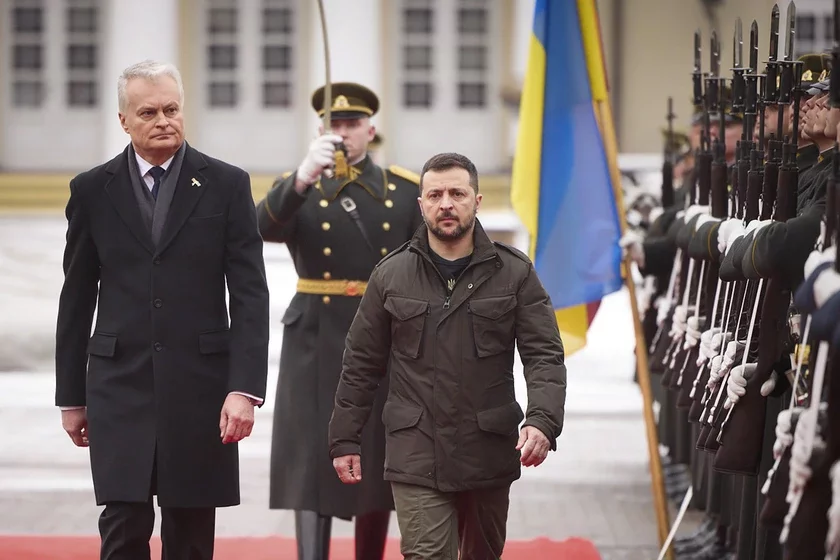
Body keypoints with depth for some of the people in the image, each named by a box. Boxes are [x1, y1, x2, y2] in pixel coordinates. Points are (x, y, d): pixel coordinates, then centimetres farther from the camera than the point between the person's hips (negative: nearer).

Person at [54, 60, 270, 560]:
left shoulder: (227, 185, 2)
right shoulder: (92, 190, 6)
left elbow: (250, 294, -2)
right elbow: (77, 300, 10)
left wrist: (246, 388, -11)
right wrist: (71, 395, 9)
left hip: (200, 385, 0)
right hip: (120, 387, 0)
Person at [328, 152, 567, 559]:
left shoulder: (515, 273, 1)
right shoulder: (391, 275, 3)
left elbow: (545, 356, -4)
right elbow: (361, 365, 8)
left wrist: (543, 421, -21)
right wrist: (345, 440, 5)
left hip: (489, 453, 1)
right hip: (416, 457, -1)